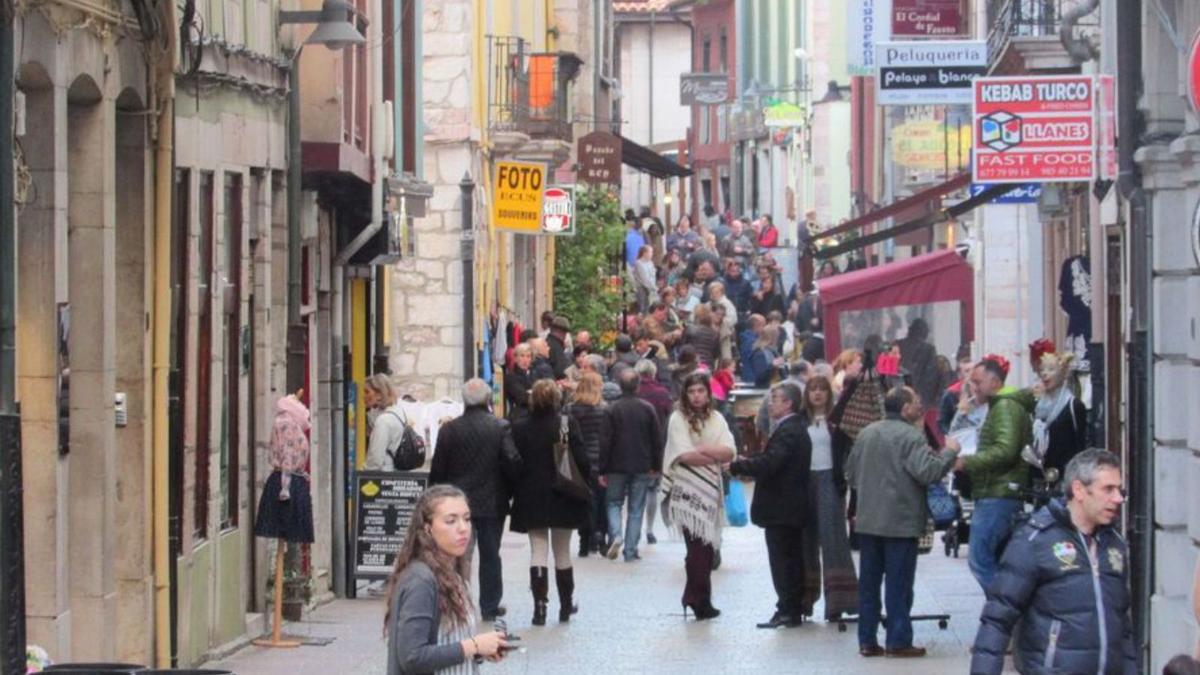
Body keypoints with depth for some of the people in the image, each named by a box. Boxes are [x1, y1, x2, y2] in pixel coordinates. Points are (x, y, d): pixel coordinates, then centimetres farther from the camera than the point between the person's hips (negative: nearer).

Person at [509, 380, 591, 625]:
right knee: (562, 552, 12)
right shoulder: (567, 425, -10)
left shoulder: (519, 429, -5)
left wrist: (516, 492, 10)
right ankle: (566, 606, 21)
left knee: (538, 551, 3)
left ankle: (540, 606, -8)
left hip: (531, 501, 1)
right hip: (563, 499, 0)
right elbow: (581, 461, -11)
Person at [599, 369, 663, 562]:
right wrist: (656, 467, 12)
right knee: (636, 509, 6)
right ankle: (630, 551, 4)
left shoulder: (612, 409, -8)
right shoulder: (648, 409, -3)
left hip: (617, 466, -1)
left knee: (614, 503, 15)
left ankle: (615, 535, -9)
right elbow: (657, 441, 2)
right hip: (642, 467, 1)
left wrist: (603, 470, -2)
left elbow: (606, 441, -8)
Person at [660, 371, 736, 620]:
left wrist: (702, 450, -14)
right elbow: (685, 455, -14)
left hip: (710, 489, 5)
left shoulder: (716, 420, 11)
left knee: (708, 546, 6)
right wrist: (715, 456, -6)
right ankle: (700, 602, -2)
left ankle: (694, 598, 16)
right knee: (698, 546, -8)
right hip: (687, 490, -5)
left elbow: (729, 451, -2)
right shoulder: (678, 418, -3)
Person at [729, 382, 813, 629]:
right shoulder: (797, 428, 13)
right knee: (793, 557, 16)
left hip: (781, 507, -10)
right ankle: (798, 606, 24)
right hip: (793, 505, 10)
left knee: (782, 559, -6)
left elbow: (769, 463, -28)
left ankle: (787, 610, -4)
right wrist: (749, 465, 6)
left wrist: (736, 466, -19)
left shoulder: (787, 432, -19)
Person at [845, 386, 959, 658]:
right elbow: (928, 472, -22)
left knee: (868, 582, 10)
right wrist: (949, 452, -9)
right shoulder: (911, 436, -14)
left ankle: (867, 640, 12)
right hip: (900, 521, -6)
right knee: (898, 584, 0)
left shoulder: (866, 433, 9)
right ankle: (898, 641, 2)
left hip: (867, 520, 6)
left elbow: (851, 474, 15)